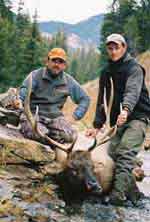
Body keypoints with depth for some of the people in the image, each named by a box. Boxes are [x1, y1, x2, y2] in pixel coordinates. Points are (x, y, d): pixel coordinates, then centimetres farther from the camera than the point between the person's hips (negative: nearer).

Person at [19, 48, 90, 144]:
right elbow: (24, 92, -19)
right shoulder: (36, 75, -4)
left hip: (55, 117, 3)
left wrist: (74, 117, 3)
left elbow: (85, 99, 15)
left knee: (70, 136, -24)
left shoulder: (69, 81, 6)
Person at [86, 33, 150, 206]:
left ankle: (118, 193, -30)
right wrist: (97, 125, 9)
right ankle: (133, 193, 6)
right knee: (112, 154, -5)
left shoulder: (134, 68, -7)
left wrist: (126, 109, -45)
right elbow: (102, 100, 16)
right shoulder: (106, 72, 14)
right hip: (118, 120, 7)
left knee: (125, 153, -23)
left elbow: (132, 91, -26)